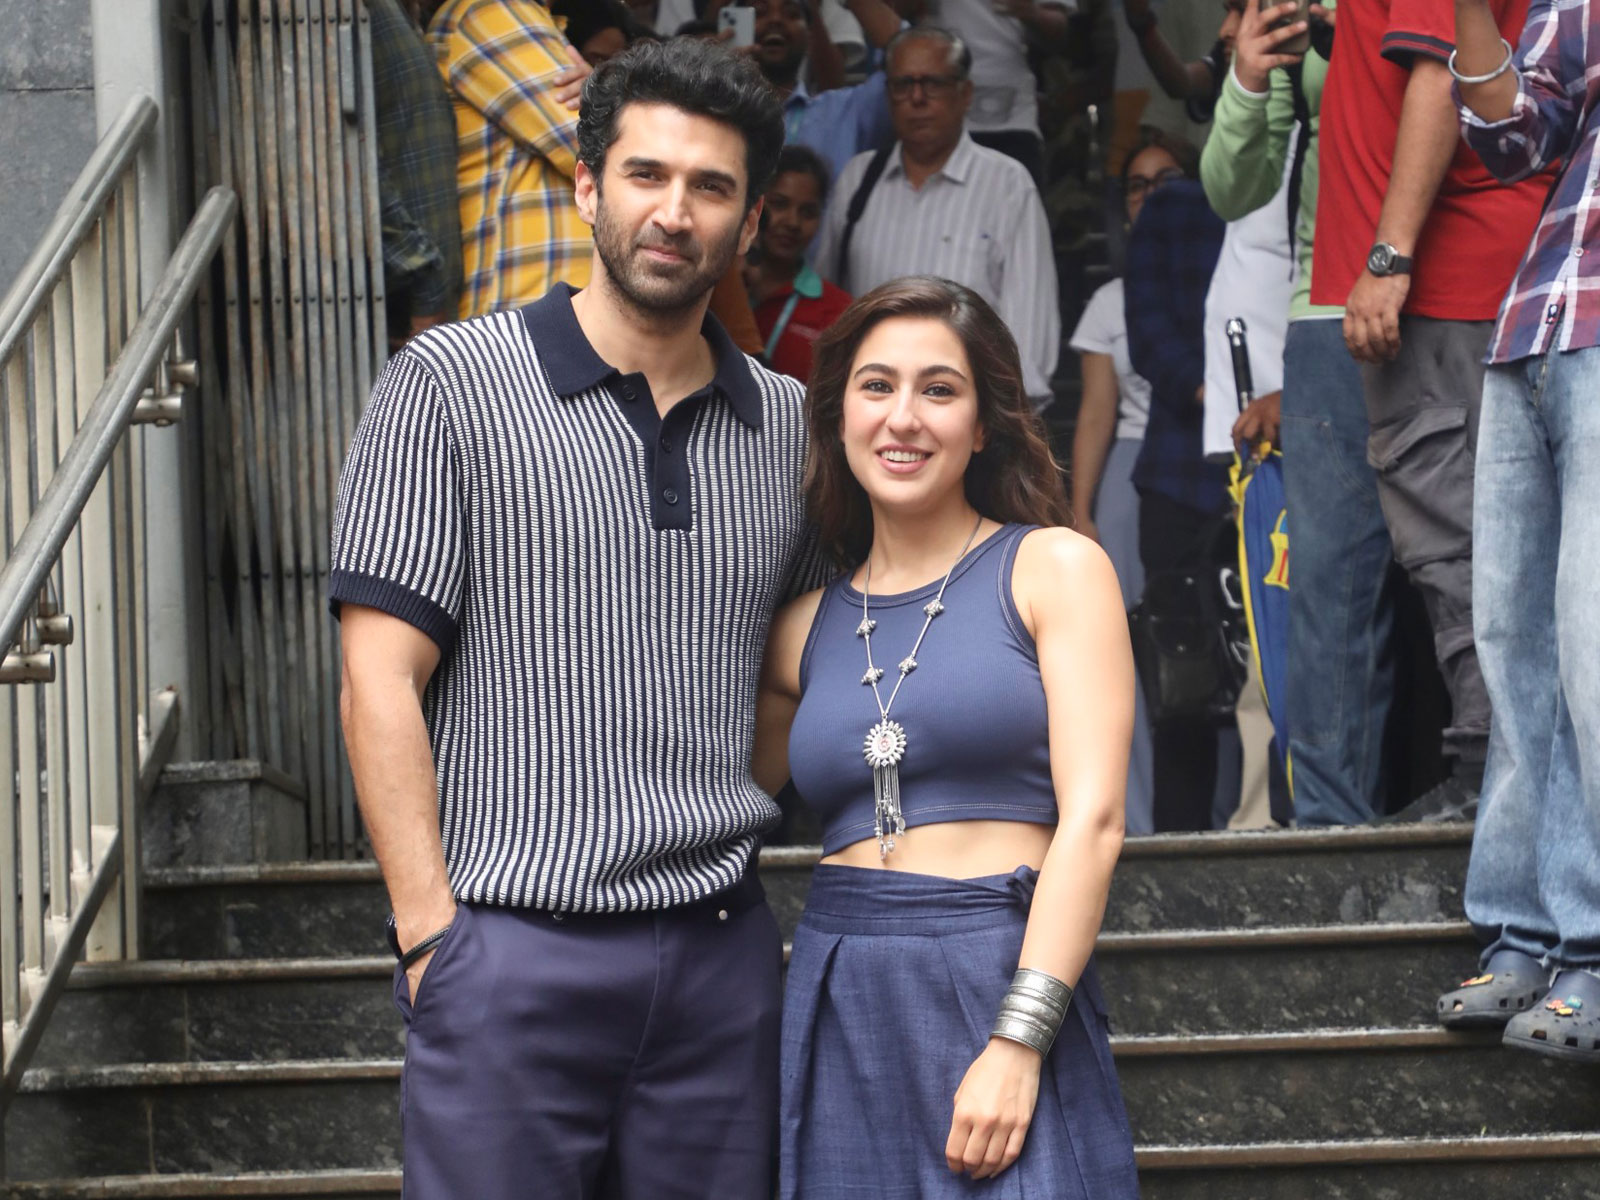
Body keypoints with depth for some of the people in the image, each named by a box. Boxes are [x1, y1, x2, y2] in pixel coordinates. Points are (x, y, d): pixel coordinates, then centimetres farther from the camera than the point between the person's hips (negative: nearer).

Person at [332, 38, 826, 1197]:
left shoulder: (786, 424, 12)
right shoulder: (450, 384, -1)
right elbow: (381, 676, -5)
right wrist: (430, 930, -11)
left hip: (724, 952, 4)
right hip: (515, 954, -4)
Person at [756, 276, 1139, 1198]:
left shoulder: (1055, 569, 2)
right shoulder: (807, 628, 14)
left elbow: (1092, 820, -7)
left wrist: (1017, 1042, -16)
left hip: (1007, 983, -4)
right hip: (839, 1009, 4)